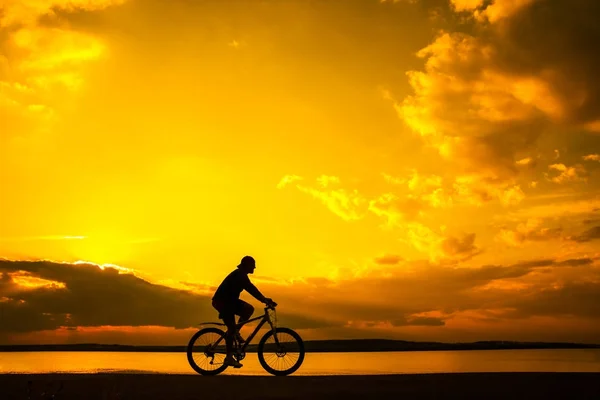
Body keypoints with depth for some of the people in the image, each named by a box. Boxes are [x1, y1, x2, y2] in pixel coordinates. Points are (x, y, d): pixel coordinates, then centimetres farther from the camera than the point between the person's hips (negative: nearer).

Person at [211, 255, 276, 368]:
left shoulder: (241, 275, 13)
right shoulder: (239, 275, -18)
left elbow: (251, 289, 14)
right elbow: (251, 289, -29)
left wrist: (265, 299, 6)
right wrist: (264, 300, -32)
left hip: (229, 301, 9)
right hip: (222, 301, -9)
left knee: (249, 309, -5)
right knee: (231, 327, -11)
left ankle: (235, 331, 4)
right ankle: (229, 358, -6)